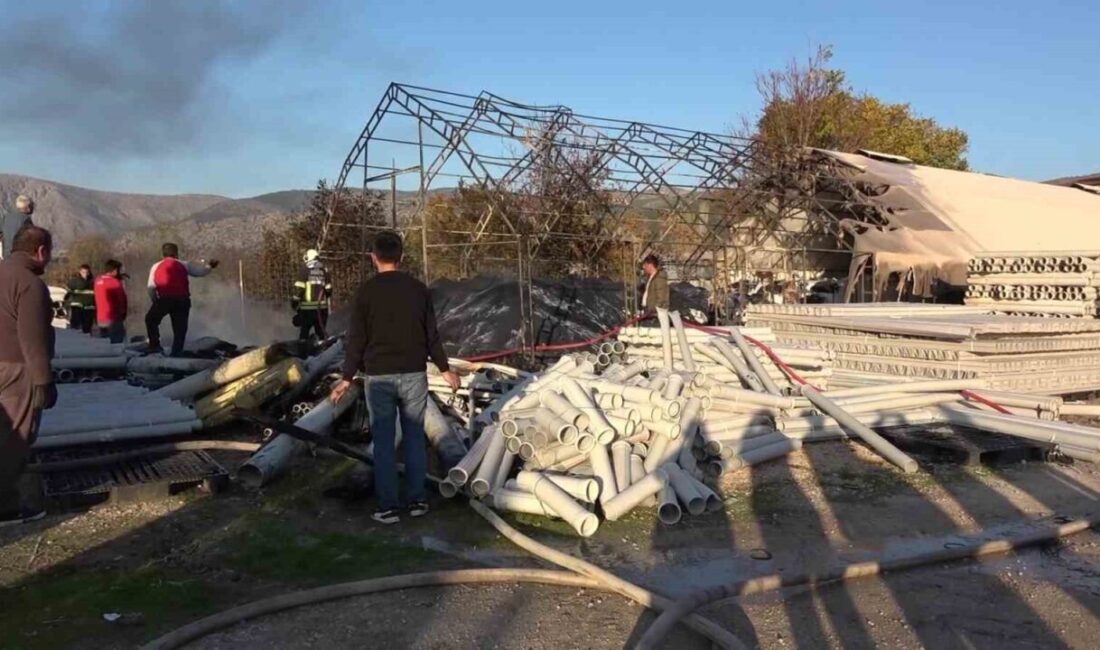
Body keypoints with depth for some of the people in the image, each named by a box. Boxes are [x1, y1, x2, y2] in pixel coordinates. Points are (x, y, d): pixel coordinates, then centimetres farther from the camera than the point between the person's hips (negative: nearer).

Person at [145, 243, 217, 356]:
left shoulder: (156, 267, 12)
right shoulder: (184, 265, 10)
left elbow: (151, 287, 8)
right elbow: (201, 271, 16)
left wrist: (156, 302, 19)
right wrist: (210, 266, 36)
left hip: (164, 300, 0)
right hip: (182, 300, 0)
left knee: (151, 320, 22)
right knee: (180, 328, 9)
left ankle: (155, 345, 13)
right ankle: (176, 352, 9)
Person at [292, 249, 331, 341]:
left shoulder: (305, 269, -3)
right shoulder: (324, 270, 9)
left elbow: (299, 288, -9)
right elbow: (328, 289, 10)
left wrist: (295, 302, -1)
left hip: (308, 307, -4)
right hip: (322, 306, 4)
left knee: (304, 331, 4)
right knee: (321, 331, 11)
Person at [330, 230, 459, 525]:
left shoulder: (366, 291, -5)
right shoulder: (418, 288, 2)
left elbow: (356, 340, -4)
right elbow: (431, 334, 6)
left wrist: (347, 379, 3)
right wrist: (445, 369, 17)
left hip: (379, 376, -2)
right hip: (414, 374, 2)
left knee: (383, 441, 4)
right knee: (414, 437, 11)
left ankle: (388, 507, 5)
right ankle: (417, 500, 15)